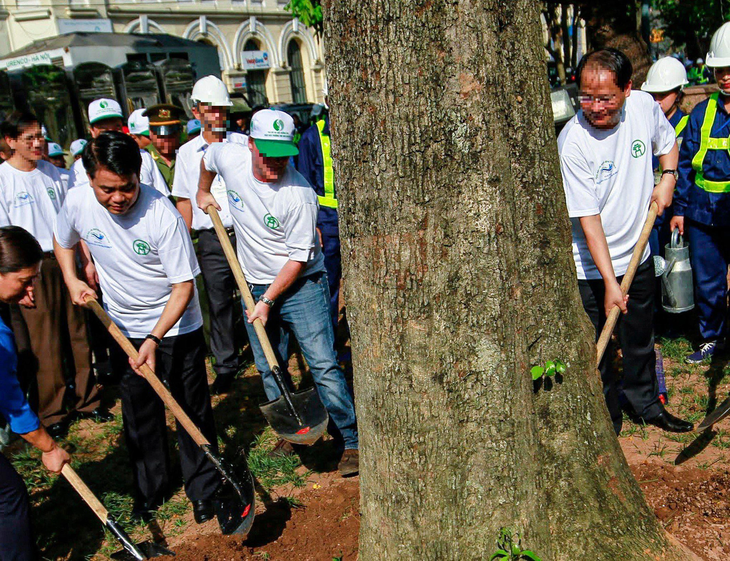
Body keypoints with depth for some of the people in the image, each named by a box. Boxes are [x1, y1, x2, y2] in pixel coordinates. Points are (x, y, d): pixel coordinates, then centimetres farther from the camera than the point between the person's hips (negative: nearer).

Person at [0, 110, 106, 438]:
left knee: (77, 333, 9)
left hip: (65, 261, 4)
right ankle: (53, 413, 15)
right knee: (44, 344, 1)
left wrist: (87, 260, 11)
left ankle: (87, 400, 22)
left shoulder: (54, 173, 8)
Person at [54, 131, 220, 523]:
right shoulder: (77, 203, -14)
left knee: (192, 411, 6)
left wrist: (154, 339, -29)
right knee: (139, 415, 16)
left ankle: (203, 490, 26)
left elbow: (183, 287, -22)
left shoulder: (163, 215, -28)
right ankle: (149, 490, 35)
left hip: (176, 328, -4)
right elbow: (63, 242, 11)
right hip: (124, 328, 4)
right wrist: (71, 280, -4)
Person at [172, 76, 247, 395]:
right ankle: (226, 367, 20)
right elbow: (184, 201, 12)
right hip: (211, 240, 1)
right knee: (219, 304, 7)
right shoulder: (187, 153, 8)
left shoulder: (243, 144, 4)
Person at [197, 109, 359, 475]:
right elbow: (208, 155, 18)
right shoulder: (229, 158, -8)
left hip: (302, 285, -5)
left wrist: (268, 300, -17)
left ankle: (352, 442, -1)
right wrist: (203, 192, 31)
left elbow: (298, 257, -18)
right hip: (255, 286, 5)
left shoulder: (299, 194, -23)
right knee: (269, 370, 12)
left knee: (323, 365, -11)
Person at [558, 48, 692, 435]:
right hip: (591, 268, -5)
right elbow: (588, 219, -23)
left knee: (641, 340, 21)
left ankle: (647, 404, 43)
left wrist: (667, 178, -1)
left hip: (638, 256, 5)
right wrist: (610, 282, -24)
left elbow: (667, 142, 17)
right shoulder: (572, 141, -24)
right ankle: (606, 420, 27)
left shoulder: (645, 106, -9)